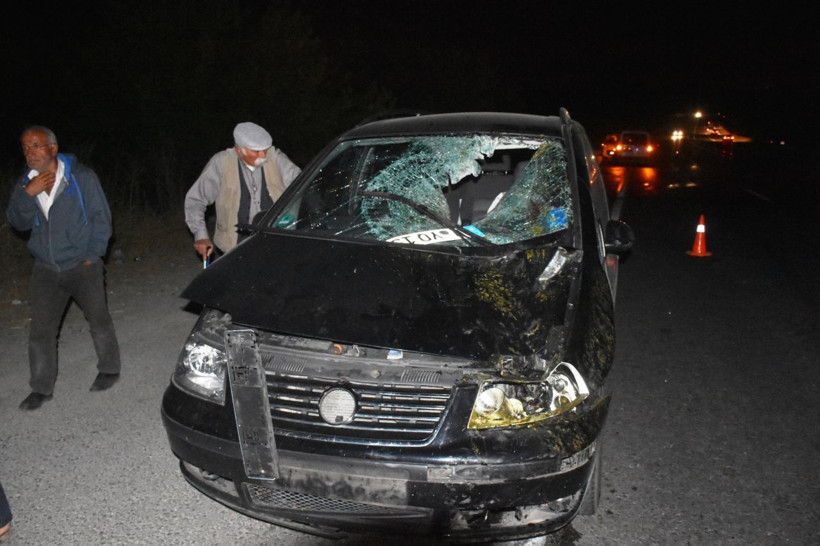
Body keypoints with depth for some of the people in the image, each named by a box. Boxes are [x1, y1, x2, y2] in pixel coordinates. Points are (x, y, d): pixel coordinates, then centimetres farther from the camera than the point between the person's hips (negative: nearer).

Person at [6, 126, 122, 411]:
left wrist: (93, 254, -10)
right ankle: (42, 388, 15)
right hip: (46, 269, 4)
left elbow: (101, 217, -6)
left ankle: (109, 369, 26)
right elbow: (19, 222, -1)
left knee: (99, 320, 6)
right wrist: (28, 194, -17)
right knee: (41, 330, 5)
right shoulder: (26, 183, 6)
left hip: (82, 266, -4)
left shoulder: (81, 177, -8)